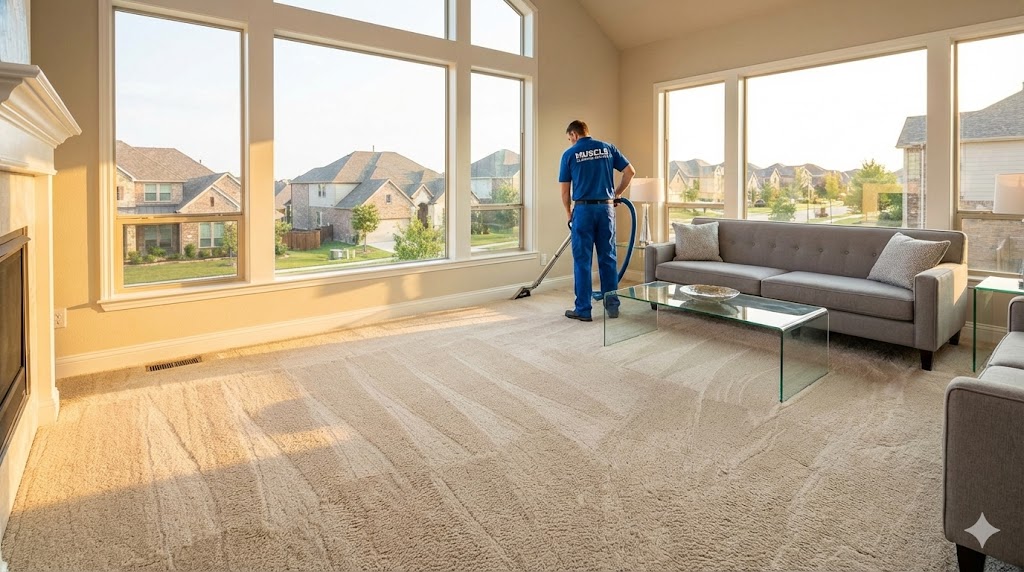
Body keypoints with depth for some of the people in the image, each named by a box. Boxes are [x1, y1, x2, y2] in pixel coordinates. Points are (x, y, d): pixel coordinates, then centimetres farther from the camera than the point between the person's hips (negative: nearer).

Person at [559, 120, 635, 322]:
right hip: (606, 208, 3)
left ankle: (583, 309, 6)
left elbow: (565, 191, 3)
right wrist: (617, 193, 19)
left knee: (582, 261, 2)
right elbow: (630, 171, 7)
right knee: (608, 258, 10)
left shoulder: (569, 154, 1)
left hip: (583, 209, -3)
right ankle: (612, 305, 14)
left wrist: (569, 213, 17)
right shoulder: (607, 148, 10)